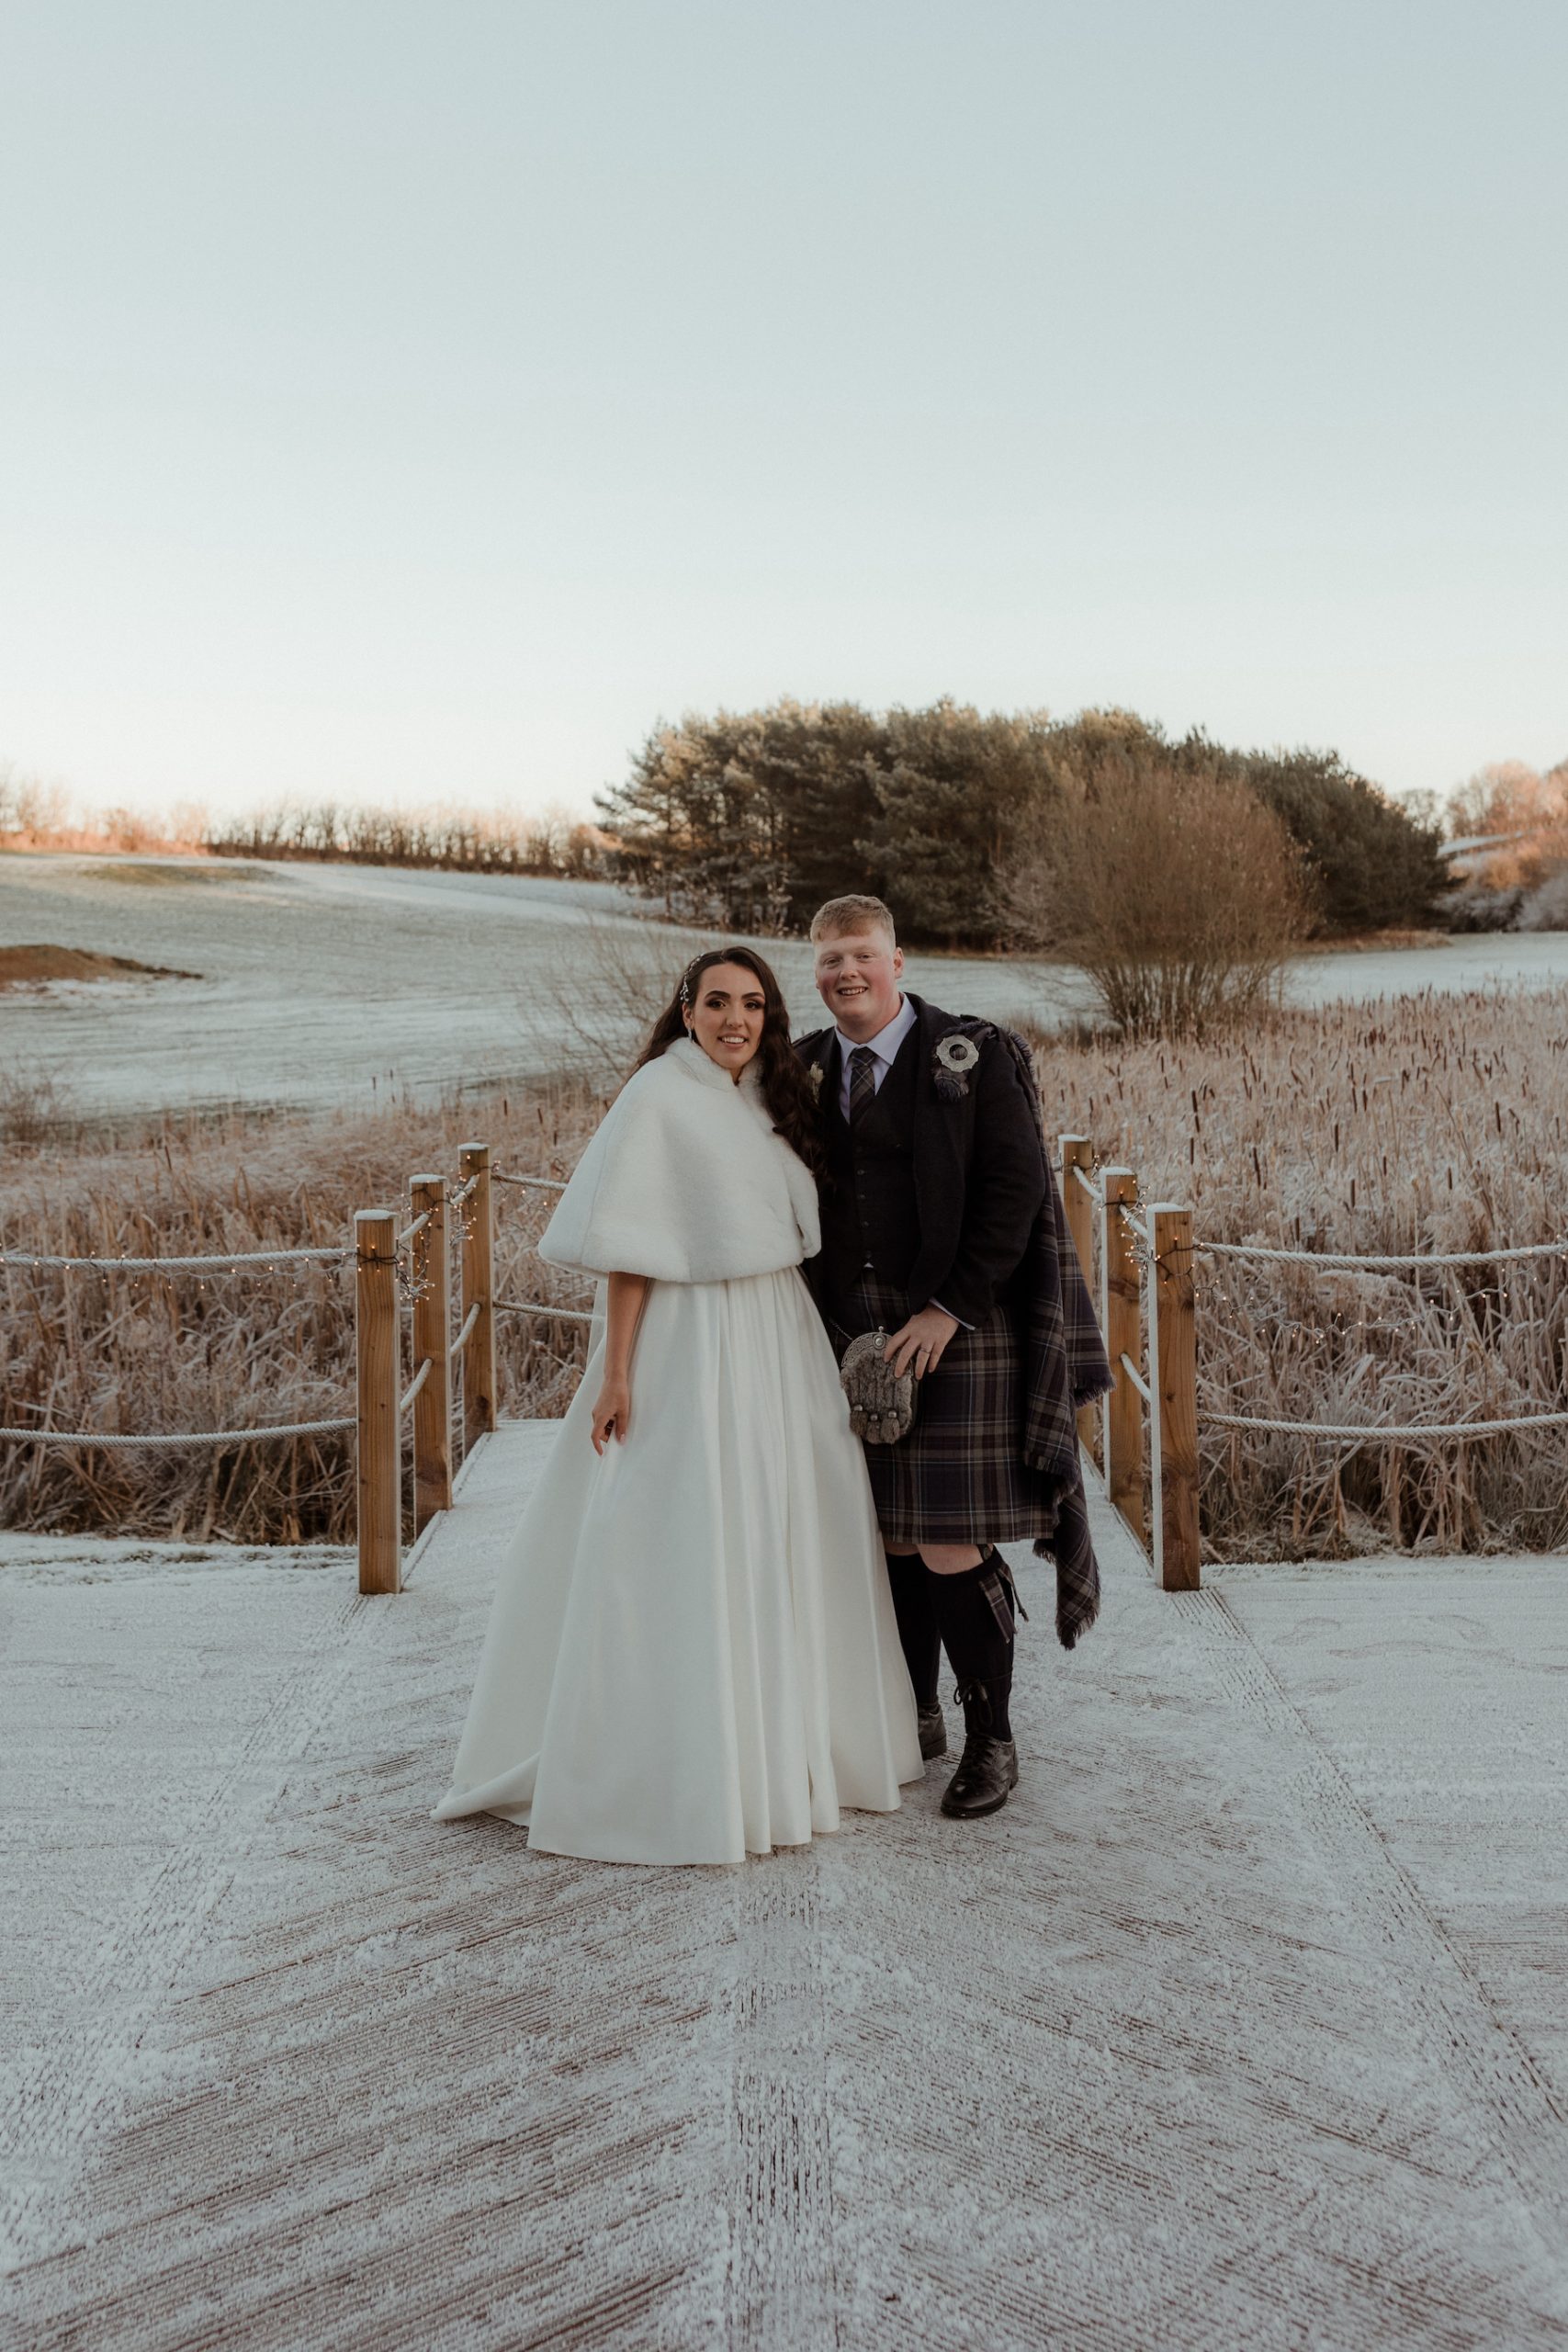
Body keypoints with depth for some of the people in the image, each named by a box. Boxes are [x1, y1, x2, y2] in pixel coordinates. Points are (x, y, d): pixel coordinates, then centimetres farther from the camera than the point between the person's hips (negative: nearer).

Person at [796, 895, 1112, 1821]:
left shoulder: (972, 1058, -4)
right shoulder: (806, 1070, 11)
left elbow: (1015, 1190, -9)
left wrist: (948, 1311, -14)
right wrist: (820, 1320, 6)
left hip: (954, 1332, -5)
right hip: (853, 1335, 5)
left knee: (951, 1545, -6)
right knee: (889, 1539, 10)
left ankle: (993, 1741, 10)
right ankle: (916, 1716, 28)